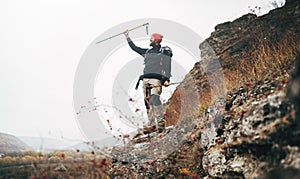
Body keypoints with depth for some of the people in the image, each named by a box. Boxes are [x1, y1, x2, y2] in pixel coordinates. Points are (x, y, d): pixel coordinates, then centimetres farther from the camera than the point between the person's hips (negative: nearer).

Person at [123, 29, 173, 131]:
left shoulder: (165, 51, 8)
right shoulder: (147, 52, 25)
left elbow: (167, 66, -2)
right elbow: (134, 47, 35)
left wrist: (167, 79, -14)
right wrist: (127, 37, 36)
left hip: (156, 78, -6)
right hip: (146, 79, 6)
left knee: (155, 98, -24)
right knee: (148, 101, -4)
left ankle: (160, 122, -29)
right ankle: (152, 124, -5)